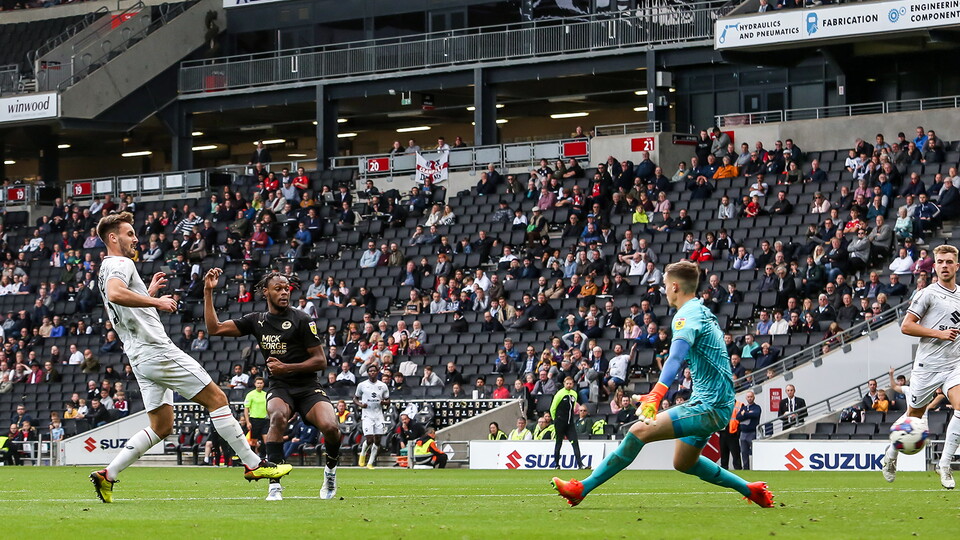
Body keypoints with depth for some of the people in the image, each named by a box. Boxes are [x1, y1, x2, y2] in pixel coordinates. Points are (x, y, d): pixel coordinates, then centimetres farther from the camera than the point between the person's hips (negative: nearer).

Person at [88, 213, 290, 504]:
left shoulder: (107, 270, 23)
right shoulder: (120, 264, -9)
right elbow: (115, 294, -32)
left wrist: (149, 293, 31)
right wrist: (156, 302, -26)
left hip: (140, 358, 10)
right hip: (157, 349, -10)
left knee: (161, 426, 10)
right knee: (216, 398, -5)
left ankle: (107, 474, 2)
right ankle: (253, 464, -5)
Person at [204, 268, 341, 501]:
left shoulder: (302, 320, -3)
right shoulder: (256, 320, 10)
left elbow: (320, 361, -4)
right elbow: (214, 328, 11)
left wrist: (287, 368, -15)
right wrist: (208, 292, 4)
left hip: (307, 387, -2)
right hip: (279, 388, 2)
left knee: (330, 427, -27)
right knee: (278, 416, -34)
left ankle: (331, 468, 8)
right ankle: (274, 485, -33)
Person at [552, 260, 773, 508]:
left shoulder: (687, 316, -15)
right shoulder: (704, 312, 16)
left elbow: (676, 357, -34)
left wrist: (655, 397, -48)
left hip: (709, 407, -10)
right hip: (716, 404, 10)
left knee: (640, 431, -19)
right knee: (683, 463, 25)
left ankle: (582, 489, -22)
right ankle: (750, 490, 32)